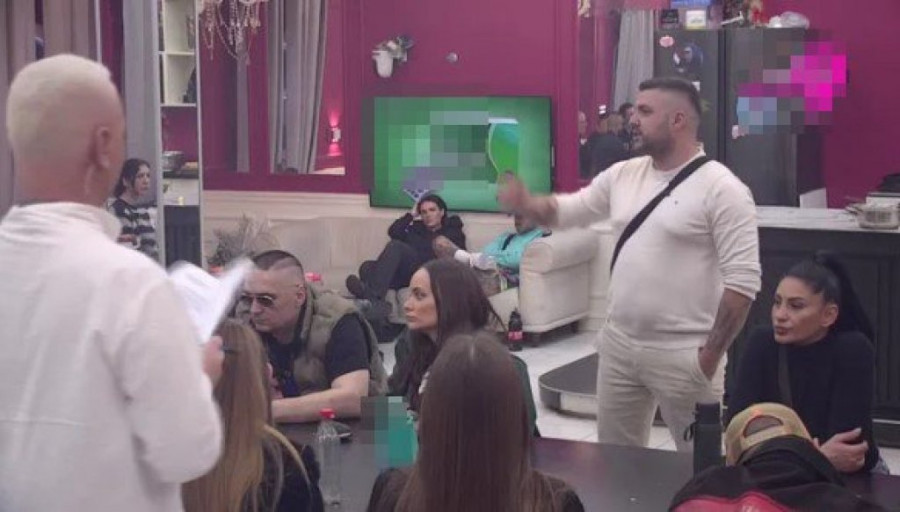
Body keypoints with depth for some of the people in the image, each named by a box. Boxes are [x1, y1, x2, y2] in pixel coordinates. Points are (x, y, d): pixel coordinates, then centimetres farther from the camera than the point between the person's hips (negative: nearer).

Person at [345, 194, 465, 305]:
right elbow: (393, 232, 15)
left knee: (395, 245, -30)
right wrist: (412, 215, 21)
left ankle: (372, 295, -51)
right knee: (367, 267, -25)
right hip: (403, 274, 5)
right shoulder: (416, 228, 34)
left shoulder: (452, 232, 25)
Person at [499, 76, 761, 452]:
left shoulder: (721, 188, -13)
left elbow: (743, 280, -16)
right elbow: (568, 209, 17)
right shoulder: (623, 175, 7)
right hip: (618, 343, 7)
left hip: (683, 353, -6)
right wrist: (524, 203, -5)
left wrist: (712, 354, -17)